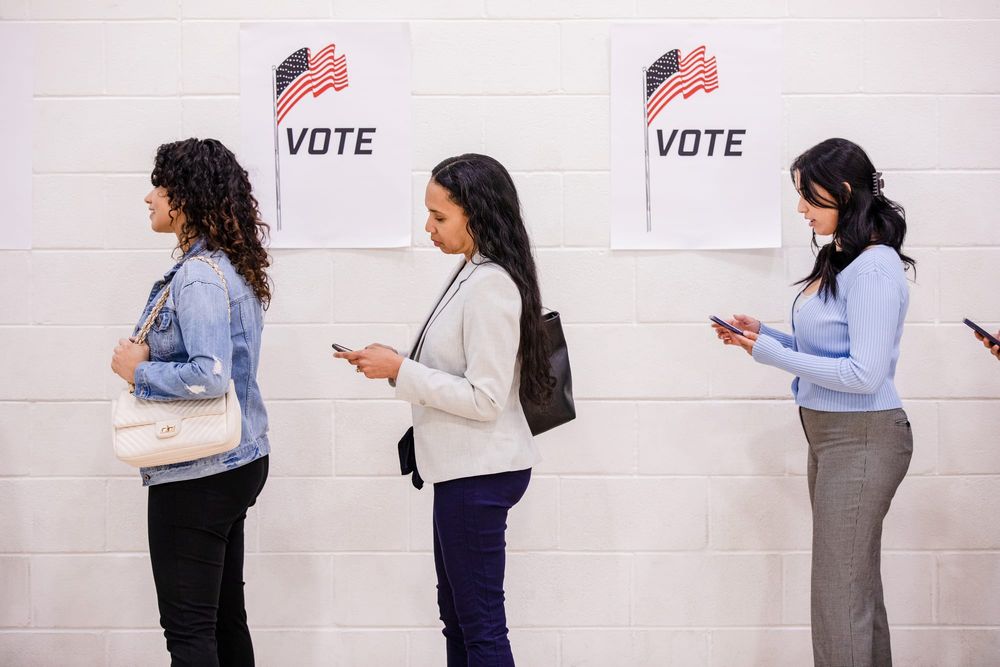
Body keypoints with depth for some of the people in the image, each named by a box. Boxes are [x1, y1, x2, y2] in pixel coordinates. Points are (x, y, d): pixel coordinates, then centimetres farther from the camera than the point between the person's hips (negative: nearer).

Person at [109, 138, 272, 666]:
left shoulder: (198, 277, -20)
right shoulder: (233, 266, 10)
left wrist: (138, 371, -16)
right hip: (237, 461, 10)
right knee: (225, 616, 17)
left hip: (197, 474, -10)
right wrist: (149, 360, 7)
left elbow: (209, 376, -30)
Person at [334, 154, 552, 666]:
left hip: (480, 473, -10)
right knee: (456, 615, 17)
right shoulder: (474, 276, 11)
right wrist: (392, 364, 5)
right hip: (466, 468, 10)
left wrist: (400, 370, -18)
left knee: (481, 624, -2)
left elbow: (484, 398, -22)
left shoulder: (491, 286, -19)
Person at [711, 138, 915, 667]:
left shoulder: (874, 267, -18)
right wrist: (763, 334, 5)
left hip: (861, 438, -10)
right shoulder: (838, 258, 11)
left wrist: (771, 353, -17)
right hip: (828, 434, 10)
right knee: (858, 586, 16)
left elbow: (864, 373, -22)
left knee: (839, 596, -5)